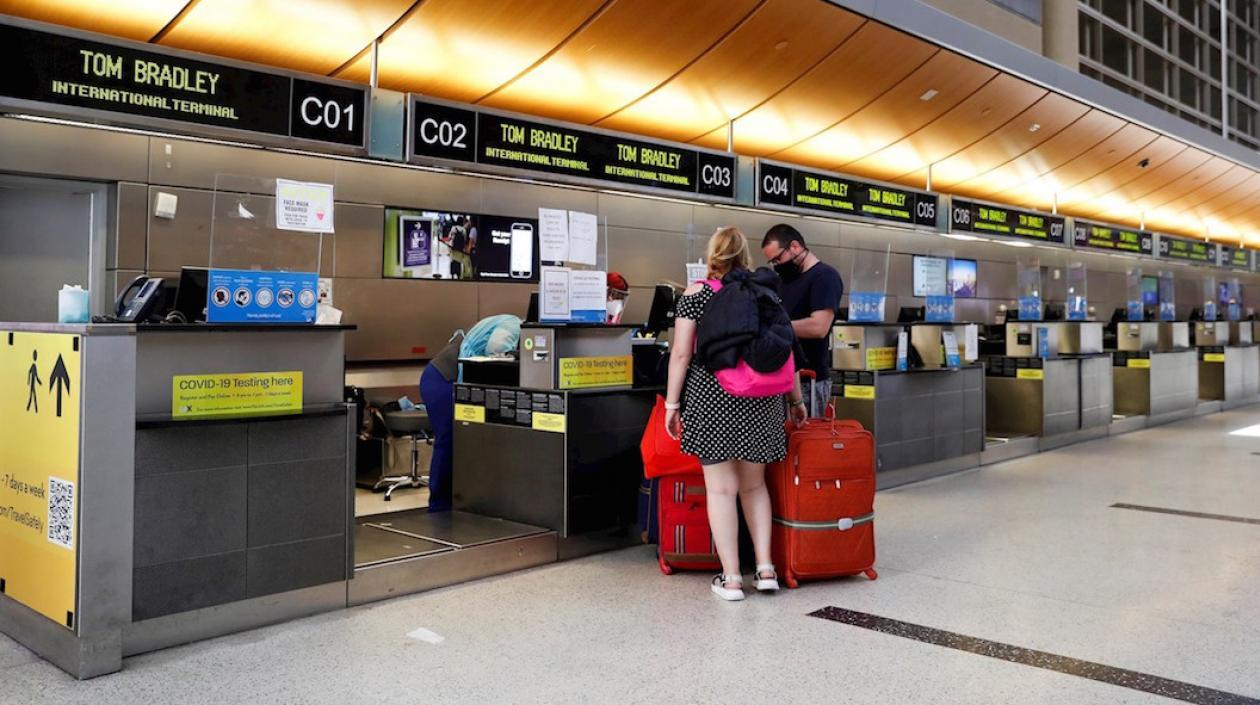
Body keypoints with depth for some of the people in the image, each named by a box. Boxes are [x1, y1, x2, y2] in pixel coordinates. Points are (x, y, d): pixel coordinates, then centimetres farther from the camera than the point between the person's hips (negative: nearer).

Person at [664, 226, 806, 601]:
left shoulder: (695, 293, 0)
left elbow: (681, 354, -4)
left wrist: (672, 403, 2)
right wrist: (796, 399, 19)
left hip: (711, 397, -3)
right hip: (760, 400, 3)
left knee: (721, 487, 3)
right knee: (754, 484, 17)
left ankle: (731, 578, 7)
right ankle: (765, 567, 15)